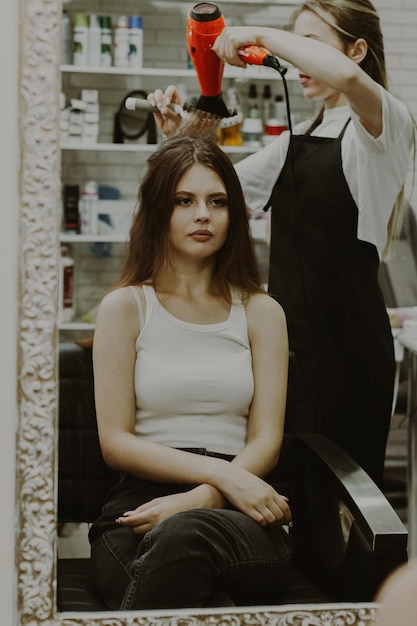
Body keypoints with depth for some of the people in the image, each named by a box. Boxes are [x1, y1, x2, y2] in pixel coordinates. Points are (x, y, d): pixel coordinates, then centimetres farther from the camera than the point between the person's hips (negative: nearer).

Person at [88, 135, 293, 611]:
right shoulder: (125, 307, 11)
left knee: (183, 535, -38)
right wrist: (220, 472, -11)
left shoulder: (262, 312, 16)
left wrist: (199, 500, -12)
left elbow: (266, 441, 8)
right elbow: (115, 442, 3)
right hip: (139, 504, -1)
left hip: (239, 518, 2)